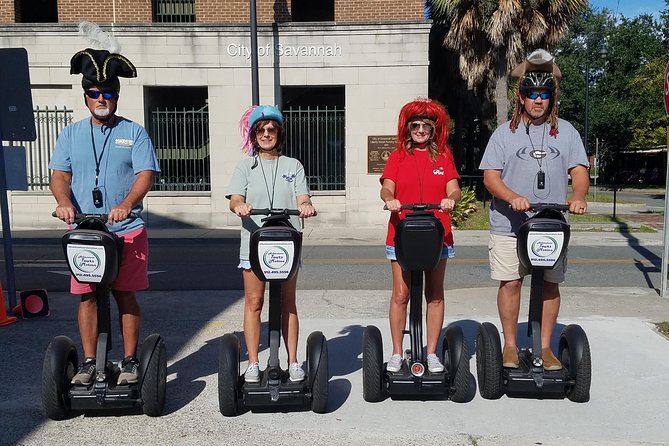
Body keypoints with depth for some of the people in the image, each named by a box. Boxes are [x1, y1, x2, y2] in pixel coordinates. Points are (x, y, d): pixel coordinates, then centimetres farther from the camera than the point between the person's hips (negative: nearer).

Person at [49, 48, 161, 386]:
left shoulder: (134, 133, 4)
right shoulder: (71, 134, 12)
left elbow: (145, 175, -7)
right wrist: (64, 202, -18)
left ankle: (130, 361, 13)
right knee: (87, 296, 5)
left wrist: (125, 205, -25)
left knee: (125, 295, 2)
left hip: (127, 230, -2)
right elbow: (59, 174, 4)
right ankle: (88, 363, 16)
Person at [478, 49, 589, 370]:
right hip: (509, 224, -1)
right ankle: (510, 345, 16)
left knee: (549, 284, 5)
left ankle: (545, 347, 19)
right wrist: (512, 197, -20)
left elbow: (579, 170, 4)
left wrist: (577, 197, -17)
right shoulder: (505, 133, 5)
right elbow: (489, 175, -2)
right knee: (510, 282, 1)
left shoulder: (566, 132, 11)